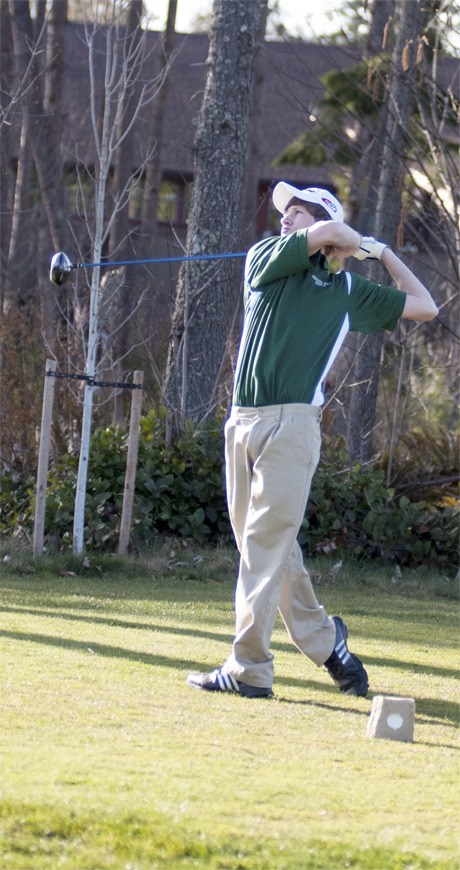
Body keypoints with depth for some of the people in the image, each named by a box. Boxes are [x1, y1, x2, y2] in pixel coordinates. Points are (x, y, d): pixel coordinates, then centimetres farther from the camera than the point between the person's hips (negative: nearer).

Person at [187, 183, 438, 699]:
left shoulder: (348, 292, 14)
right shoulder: (266, 259, 13)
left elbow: (424, 308, 21)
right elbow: (328, 233, -5)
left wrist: (383, 254, 21)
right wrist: (361, 244, 13)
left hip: (293, 424, -3)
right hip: (243, 423, 3)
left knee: (265, 544, -10)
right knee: (265, 543, 6)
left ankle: (249, 669, -10)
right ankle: (322, 638, 21)